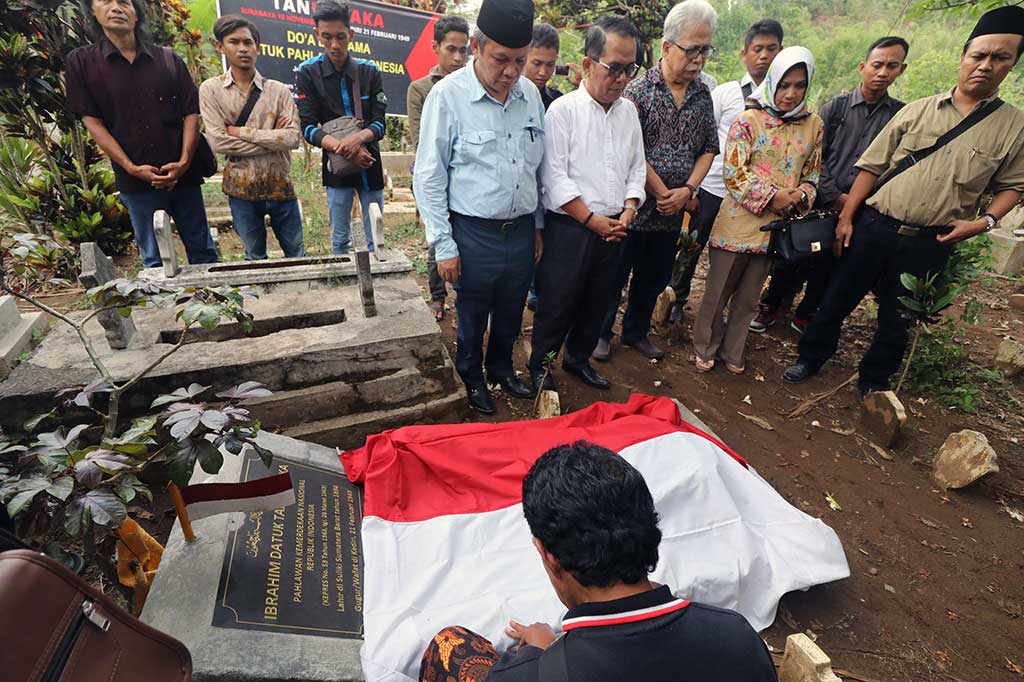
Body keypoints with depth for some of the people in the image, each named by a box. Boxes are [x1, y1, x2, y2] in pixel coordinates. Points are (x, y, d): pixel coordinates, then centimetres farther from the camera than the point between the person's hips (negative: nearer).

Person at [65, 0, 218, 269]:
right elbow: (92, 122, 1)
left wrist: (185, 161, -10)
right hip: (135, 180, -1)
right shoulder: (81, 62, 5)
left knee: (203, 251, 8)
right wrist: (131, 167, -11)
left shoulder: (169, 60, 8)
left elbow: (191, 113, 3)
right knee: (155, 261, 6)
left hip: (183, 175, 1)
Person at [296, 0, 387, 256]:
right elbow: (308, 128, -7)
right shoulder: (308, 72, -2)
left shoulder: (369, 71, 1)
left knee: (375, 239, 8)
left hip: (370, 164, 1)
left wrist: (358, 138, -25)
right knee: (340, 240, 7)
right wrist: (344, 149, -23)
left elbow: (380, 124, -3)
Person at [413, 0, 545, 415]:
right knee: (473, 317, 12)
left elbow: (537, 167, 12)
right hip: (474, 234, -4)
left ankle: (501, 369, 44)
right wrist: (443, 245, -11)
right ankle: (471, 379, 37)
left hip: (523, 230, 5)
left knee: (511, 313, 19)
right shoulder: (447, 96, -11)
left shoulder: (530, 94, 4)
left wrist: (538, 225, 14)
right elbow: (429, 177, -10)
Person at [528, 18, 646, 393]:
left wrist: (628, 210, -2)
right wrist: (593, 220, -14)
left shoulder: (628, 111, 10)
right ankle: (539, 363, 23)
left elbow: (637, 168, 14)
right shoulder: (563, 110, -8)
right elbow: (555, 177, -14)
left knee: (598, 301, 15)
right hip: (570, 227, -6)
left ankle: (578, 358, 35)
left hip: (613, 228, 6)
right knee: (557, 301, 2)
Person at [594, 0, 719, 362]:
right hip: (634, 205, -5)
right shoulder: (639, 90, -9)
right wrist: (664, 193, -13)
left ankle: (636, 332, 33)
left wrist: (688, 190, -7)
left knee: (654, 277, 16)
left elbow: (709, 148, 9)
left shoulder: (703, 94, 7)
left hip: (673, 210, 6)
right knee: (615, 275, 5)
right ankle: (600, 333, 23)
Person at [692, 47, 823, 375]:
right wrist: (772, 197, -19)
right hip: (739, 221, -4)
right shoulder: (749, 120, -6)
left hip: (776, 225, 4)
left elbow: (812, 173, 13)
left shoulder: (813, 125, 8)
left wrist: (801, 195, -9)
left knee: (749, 296, 16)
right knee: (718, 292, 7)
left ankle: (732, 351, 31)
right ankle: (706, 347, 27)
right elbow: (733, 172, -12)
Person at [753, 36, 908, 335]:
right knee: (793, 258, 5)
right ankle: (771, 306, 24)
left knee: (828, 268, 10)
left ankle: (805, 315, 28)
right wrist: (835, 197, -10)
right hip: (818, 204, -1)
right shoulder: (835, 106, 1)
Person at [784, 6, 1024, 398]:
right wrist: (846, 217, -3)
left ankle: (874, 379, 29)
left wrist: (986, 220, -9)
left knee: (896, 318, 11)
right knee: (838, 299, 7)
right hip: (875, 226, 0)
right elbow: (872, 165, 2)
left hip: (930, 244, 0)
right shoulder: (917, 111, 3)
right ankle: (812, 357, 26)